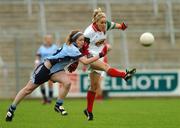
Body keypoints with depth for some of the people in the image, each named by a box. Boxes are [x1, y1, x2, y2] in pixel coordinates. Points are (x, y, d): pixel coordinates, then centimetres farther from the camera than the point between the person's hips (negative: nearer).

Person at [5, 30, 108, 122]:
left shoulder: (72, 46, -5)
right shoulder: (72, 49, -30)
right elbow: (85, 61, -40)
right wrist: (100, 55, -39)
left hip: (56, 70, 7)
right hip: (45, 68, -7)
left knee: (67, 82, -22)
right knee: (28, 89, 7)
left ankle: (58, 105, -6)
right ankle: (12, 109, 22)